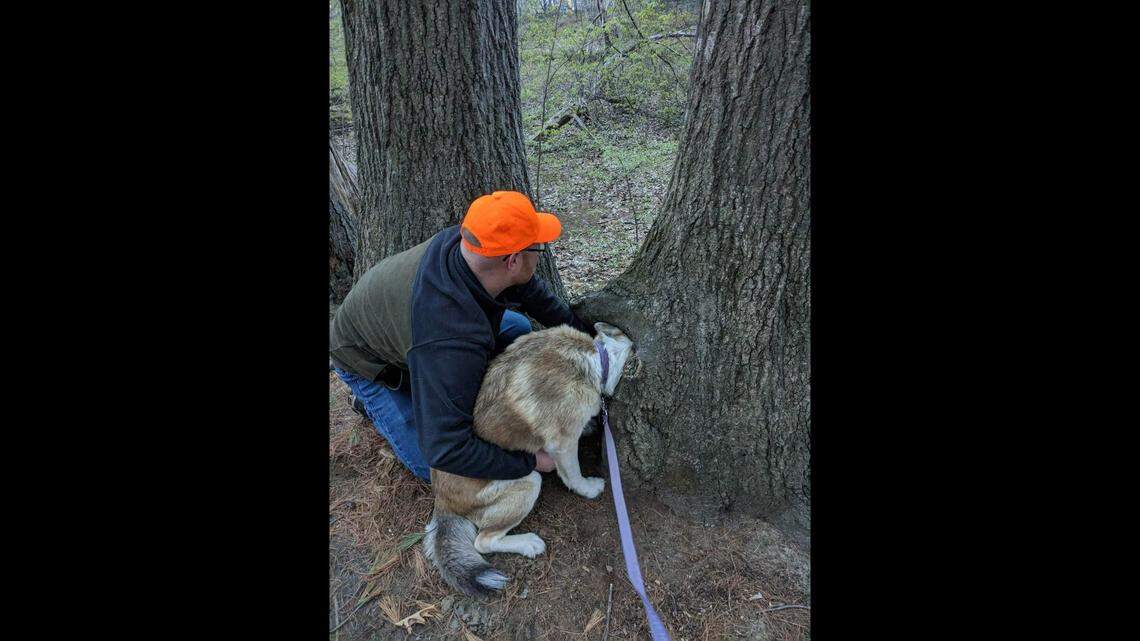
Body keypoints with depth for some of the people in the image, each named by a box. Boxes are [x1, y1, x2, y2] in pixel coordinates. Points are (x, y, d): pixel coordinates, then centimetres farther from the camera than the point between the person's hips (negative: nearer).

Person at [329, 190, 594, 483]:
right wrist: (529, 462, -31)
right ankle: (372, 398, 16)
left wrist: (582, 331, 0)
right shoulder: (452, 342, -47)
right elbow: (445, 451, -43)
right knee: (434, 469, -4)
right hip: (369, 360, -6)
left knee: (517, 327, -2)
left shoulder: (463, 240, -27)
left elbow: (531, 288, -6)